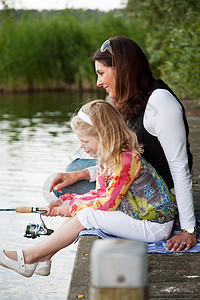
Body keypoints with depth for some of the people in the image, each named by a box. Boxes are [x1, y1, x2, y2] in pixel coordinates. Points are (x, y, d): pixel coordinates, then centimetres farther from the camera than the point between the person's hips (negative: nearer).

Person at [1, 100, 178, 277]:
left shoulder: (125, 160, -23)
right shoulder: (108, 158, 8)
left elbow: (109, 203, -20)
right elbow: (101, 194, 11)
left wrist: (73, 206, -9)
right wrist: (66, 201, 2)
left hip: (155, 227, -10)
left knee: (87, 216, -17)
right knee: (81, 210, 1)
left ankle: (29, 257, -10)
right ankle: (43, 257, -1)